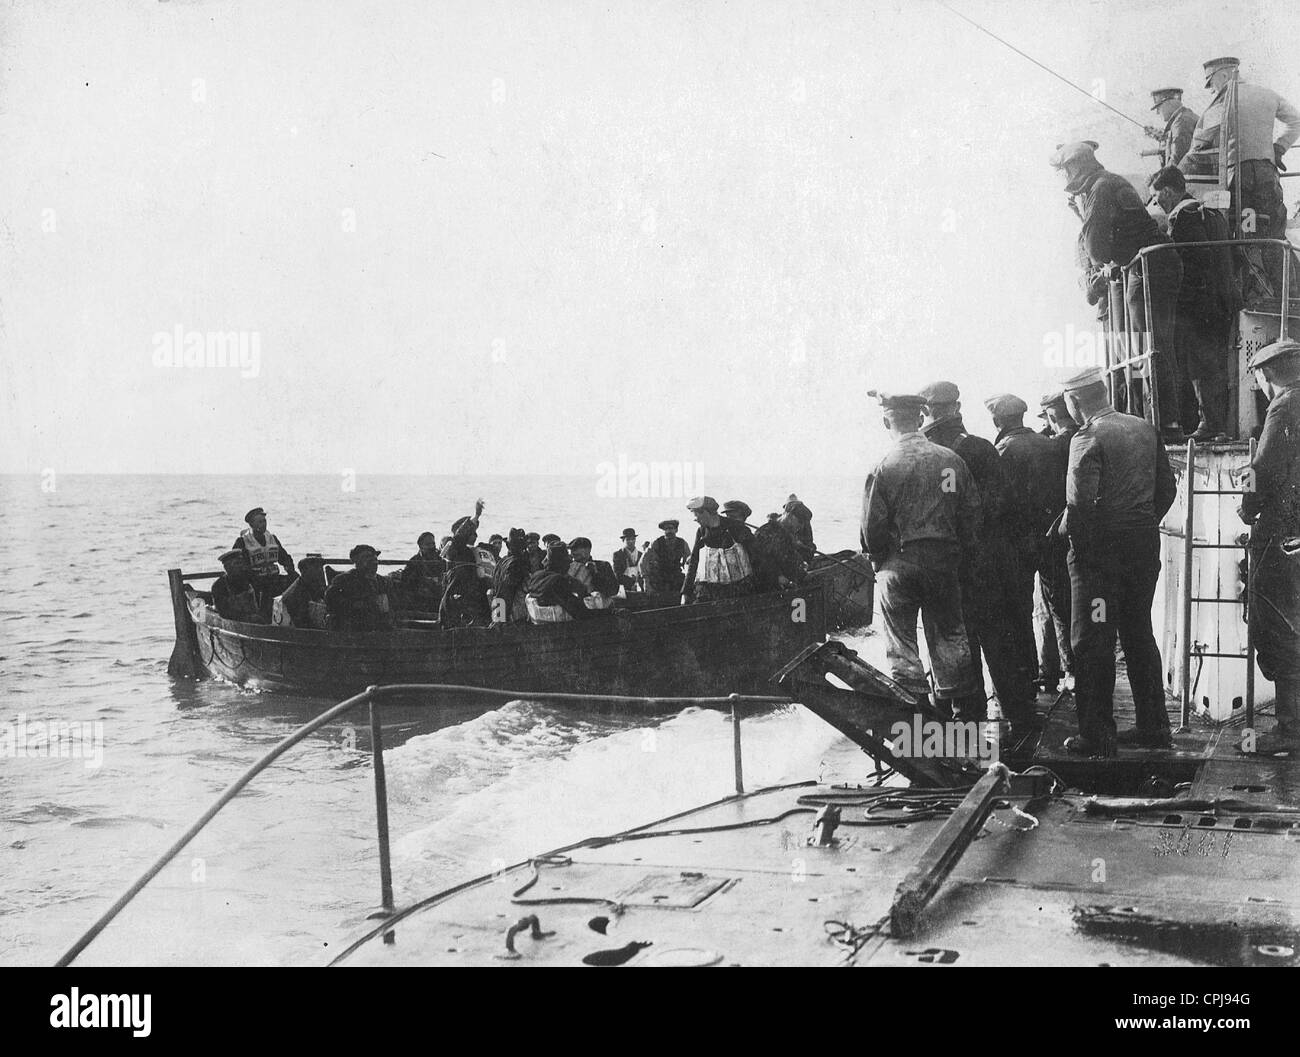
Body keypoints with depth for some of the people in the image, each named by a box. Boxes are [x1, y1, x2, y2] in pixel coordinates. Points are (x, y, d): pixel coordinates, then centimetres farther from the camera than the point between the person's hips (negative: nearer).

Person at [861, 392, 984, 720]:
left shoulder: (883, 468, -12)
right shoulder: (952, 460, -1)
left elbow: (872, 527, -11)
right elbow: (972, 512, 2)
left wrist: (878, 560, 6)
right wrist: (959, 554, 13)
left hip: (899, 564, -4)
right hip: (945, 563, 4)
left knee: (902, 643, 8)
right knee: (948, 637, 14)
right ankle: (965, 708, 21)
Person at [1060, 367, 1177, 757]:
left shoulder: (1088, 438, -14)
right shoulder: (1146, 429, 7)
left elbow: (1080, 500, -23)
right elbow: (1167, 487, 10)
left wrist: (1067, 531, -8)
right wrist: (1145, 525, 17)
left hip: (1099, 549, -7)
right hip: (1145, 545, 7)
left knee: (1093, 642, 1)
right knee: (1139, 635, 16)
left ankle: (1097, 735, 3)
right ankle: (1154, 727, 22)